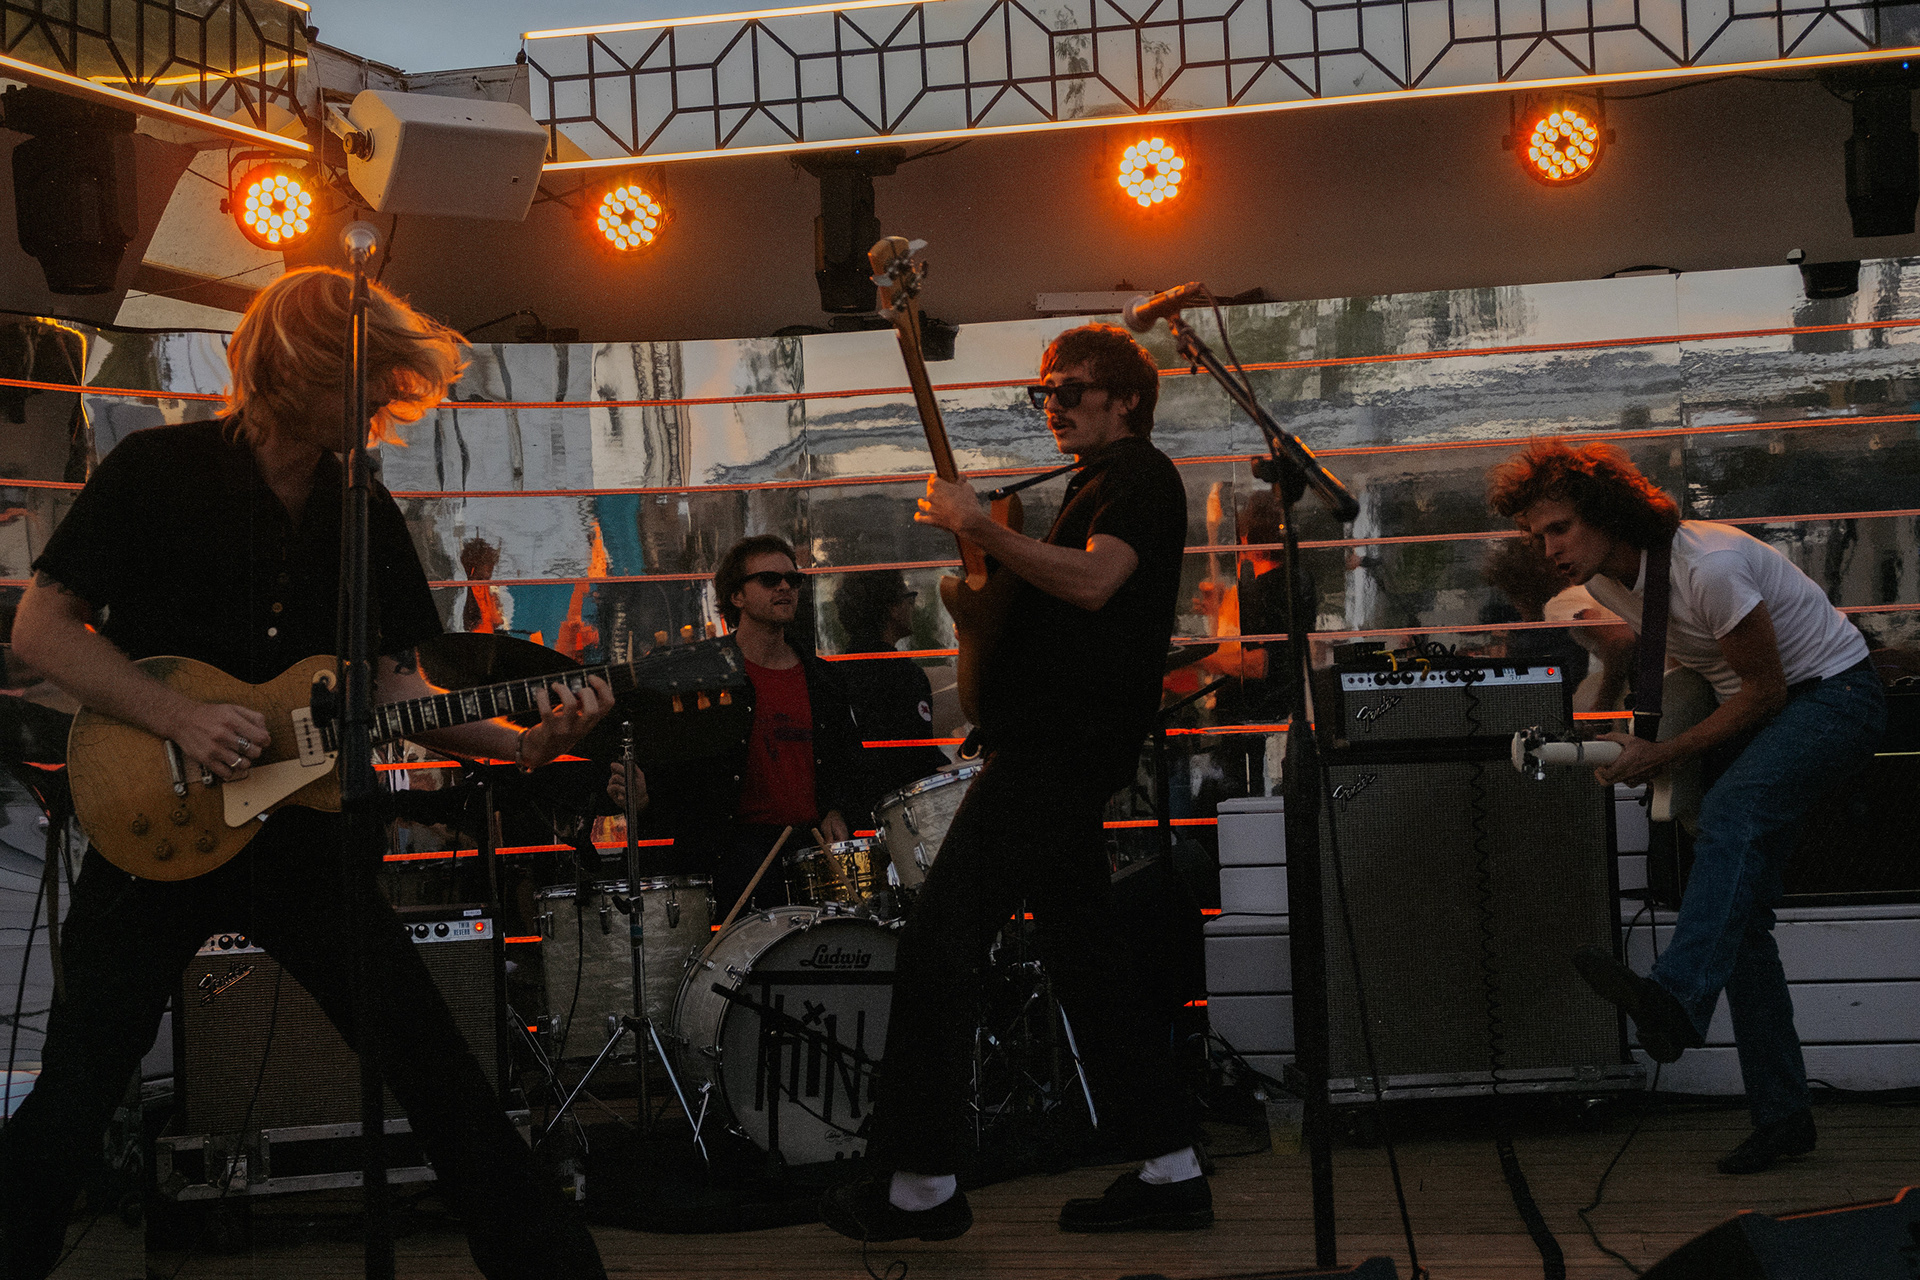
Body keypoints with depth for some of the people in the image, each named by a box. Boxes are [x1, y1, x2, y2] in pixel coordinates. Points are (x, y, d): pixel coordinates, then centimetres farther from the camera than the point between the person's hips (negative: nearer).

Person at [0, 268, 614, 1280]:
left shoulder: (365, 509, 6)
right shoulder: (158, 471, -8)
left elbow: (391, 679, 9)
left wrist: (517, 743, -7)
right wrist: (182, 718, -20)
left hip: (305, 834, 4)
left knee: (442, 1077, 3)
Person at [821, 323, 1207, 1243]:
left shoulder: (1140, 477, -7)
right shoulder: (1098, 486, 25)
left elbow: (1091, 580, -24)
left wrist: (978, 527, -20)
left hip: (1054, 750, -11)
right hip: (1054, 751, 11)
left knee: (937, 949, -10)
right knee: (1085, 957, 11)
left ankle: (918, 1183, -7)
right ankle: (1170, 1171, 14)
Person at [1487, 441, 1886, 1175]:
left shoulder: (1708, 566, -27)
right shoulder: (1603, 581, -1)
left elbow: (1765, 688, -20)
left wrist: (1665, 756, -18)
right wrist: (1647, 746, 8)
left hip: (1835, 693, -9)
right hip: (1756, 711, 9)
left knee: (1732, 810, -36)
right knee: (1739, 910, 1)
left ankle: (1675, 1000, -56)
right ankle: (1781, 1116, 5)